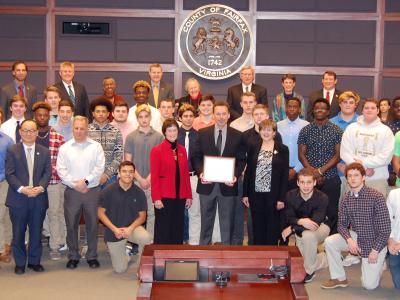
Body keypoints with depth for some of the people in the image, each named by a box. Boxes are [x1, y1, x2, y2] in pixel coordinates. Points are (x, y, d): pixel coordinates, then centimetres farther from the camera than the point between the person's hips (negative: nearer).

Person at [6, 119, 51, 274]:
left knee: (36, 232, 9)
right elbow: (9, 173, -5)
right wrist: (21, 189, -17)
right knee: (18, 233, 5)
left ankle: (35, 261, 21)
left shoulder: (44, 152, 9)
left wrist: (40, 187, -14)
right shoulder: (12, 151, 2)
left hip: (39, 198, 2)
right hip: (18, 199, -2)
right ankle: (20, 263, 17)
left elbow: (48, 172, 3)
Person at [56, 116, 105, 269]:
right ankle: (73, 256, 18)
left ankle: (92, 256, 16)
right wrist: (75, 184, -10)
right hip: (71, 192, 1)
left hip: (92, 190, -1)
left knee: (92, 224, 4)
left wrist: (86, 181, -13)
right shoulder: (64, 148, 5)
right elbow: (61, 170, -1)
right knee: (71, 225, 5)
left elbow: (99, 168, -4)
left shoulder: (96, 146, 3)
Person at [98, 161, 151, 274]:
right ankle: (125, 254, 35)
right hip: (113, 231, -1)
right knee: (120, 269, -1)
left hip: (132, 227, 1)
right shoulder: (108, 191, -10)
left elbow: (142, 216, -1)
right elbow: (100, 213, -6)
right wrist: (115, 229, -16)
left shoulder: (139, 192, -6)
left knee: (146, 238, -34)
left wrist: (130, 228, -18)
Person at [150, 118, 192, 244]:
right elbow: (154, 176, -6)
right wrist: (156, 198, -11)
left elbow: (186, 174, 13)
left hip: (180, 197, 5)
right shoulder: (157, 151, -3)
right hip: (164, 197, -4)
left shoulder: (182, 150, 11)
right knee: (163, 230, 1)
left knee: (178, 230, 7)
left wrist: (188, 196, 9)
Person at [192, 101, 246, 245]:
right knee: (206, 221, 11)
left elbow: (241, 160, 3)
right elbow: (196, 157, 3)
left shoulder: (238, 136, 3)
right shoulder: (202, 133, 3)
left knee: (227, 222, 6)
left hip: (227, 185, 0)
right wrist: (200, 172, -13)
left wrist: (236, 175, -13)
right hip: (207, 184, 1)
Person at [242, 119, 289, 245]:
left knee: (272, 228, 4)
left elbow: (285, 175, -2)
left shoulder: (282, 149, 0)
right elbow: (248, 171, 8)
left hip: (273, 195, -2)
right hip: (256, 194, 2)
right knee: (257, 228, 7)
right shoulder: (253, 147, 7)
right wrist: (245, 194, 4)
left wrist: (282, 198, -7)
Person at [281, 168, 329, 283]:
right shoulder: (291, 195, -15)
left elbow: (315, 222, -31)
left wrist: (292, 228, -28)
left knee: (308, 235, -37)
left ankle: (309, 270, -16)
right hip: (301, 229, 4)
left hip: (321, 227, -4)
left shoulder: (322, 198, -26)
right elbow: (289, 218, -17)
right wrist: (301, 221, -40)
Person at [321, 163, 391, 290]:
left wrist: (375, 250, -18)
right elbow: (342, 224, 0)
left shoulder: (376, 197, -19)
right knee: (329, 242, -19)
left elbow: (385, 227, -18)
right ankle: (339, 278, -2)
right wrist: (349, 239, -20)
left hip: (375, 241, -5)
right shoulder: (346, 199, -2)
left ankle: (379, 263, 26)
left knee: (369, 285, -7)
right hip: (356, 236, 5)